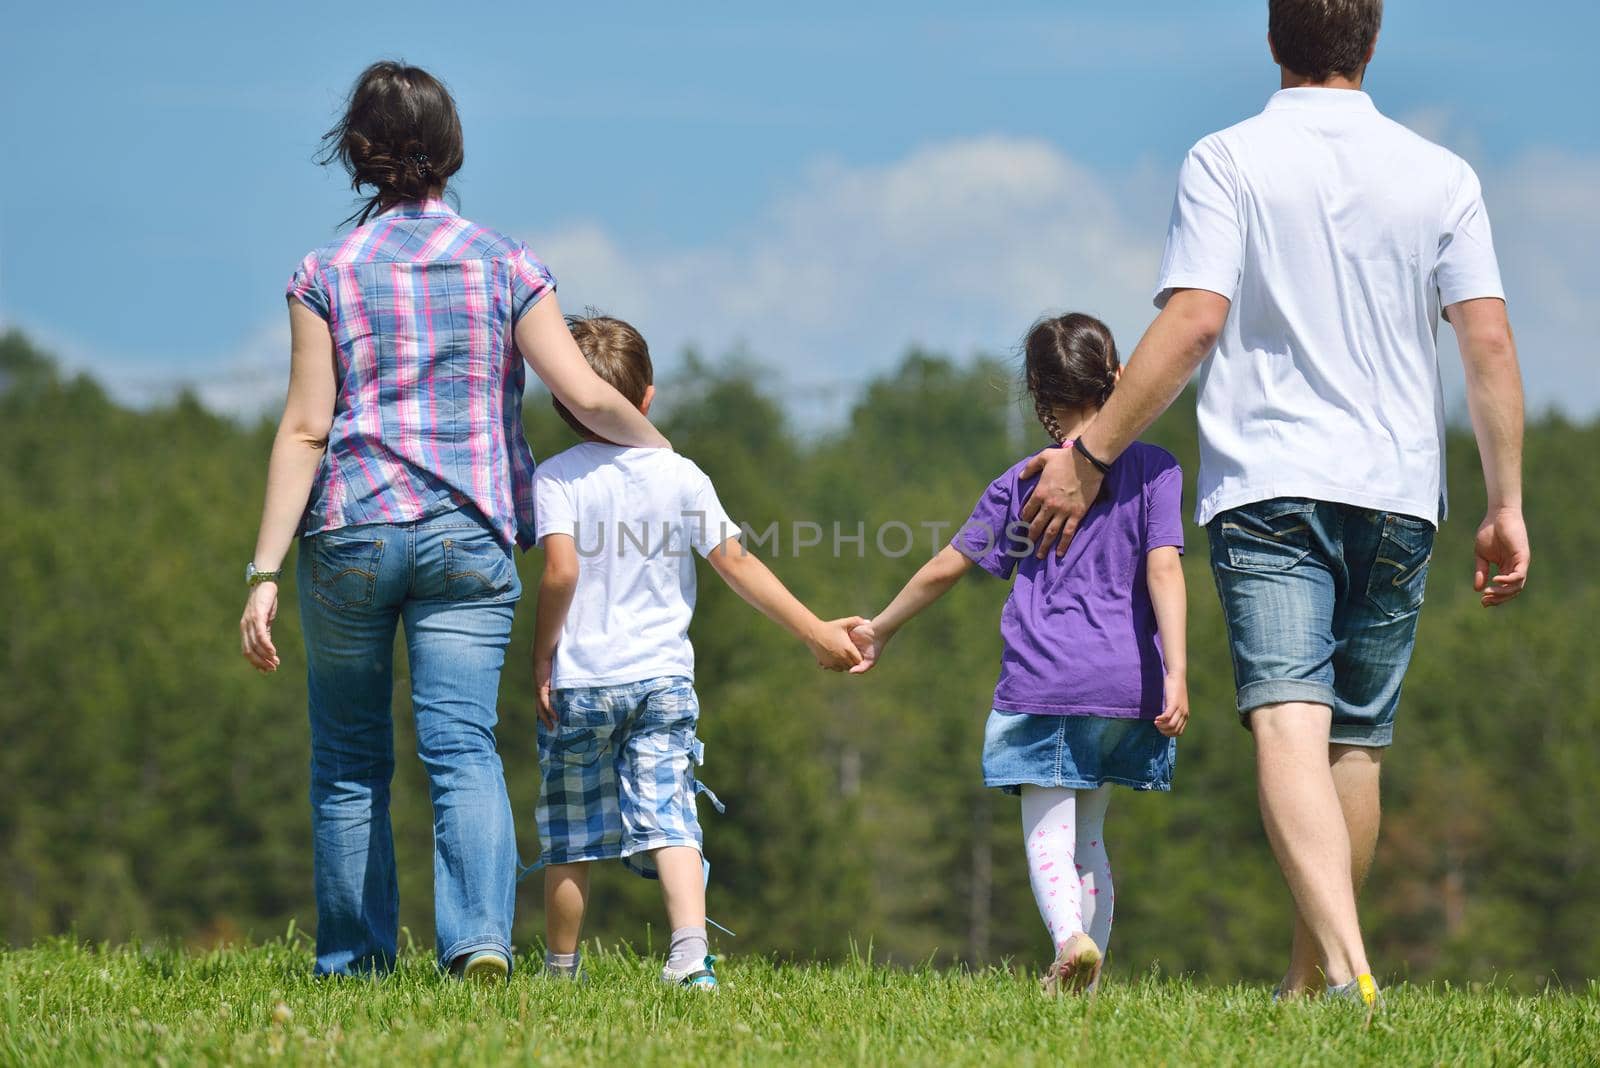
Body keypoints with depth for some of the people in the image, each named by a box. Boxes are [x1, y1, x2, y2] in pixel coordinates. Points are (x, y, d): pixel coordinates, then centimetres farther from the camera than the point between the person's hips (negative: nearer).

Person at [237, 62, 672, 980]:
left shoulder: (329, 274, 1)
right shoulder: (505, 266, 4)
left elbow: (305, 430, -4)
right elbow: (588, 398, -2)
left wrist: (265, 572, -4)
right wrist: (655, 443, 19)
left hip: (350, 531, 0)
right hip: (468, 536, 0)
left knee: (349, 757, 11)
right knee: (463, 747, -5)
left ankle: (353, 964, 14)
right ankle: (479, 935, -25)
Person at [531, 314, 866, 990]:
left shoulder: (556, 478, -6)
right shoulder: (680, 476, 2)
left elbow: (561, 569, -19)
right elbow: (737, 565, 3)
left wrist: (542, 656, -8)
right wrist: (816, 632, 10)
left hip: (578, 681, -1)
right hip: (663, 678, 2)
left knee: (569, 834, 9)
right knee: (667, 817, -5)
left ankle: (561, 967, 21)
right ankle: (691, 949, -25)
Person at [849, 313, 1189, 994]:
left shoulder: (1021, 482, 9)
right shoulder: (1153, 470, 5)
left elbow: (945, 568, 13)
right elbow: (1163, 568, -7)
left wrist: (880, 630, 27)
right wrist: (1176, 672, -11)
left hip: (1044, 680, -1)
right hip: (1127, 683, 2)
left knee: (1048, 831, -6)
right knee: (1087, 834, 16)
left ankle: (1070, 935, -33)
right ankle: (1085, 977, 12)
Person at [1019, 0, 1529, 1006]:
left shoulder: (1228, 162, 0)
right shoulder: (1441, 175, 9)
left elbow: (1193, 323, -9)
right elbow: (1489, 343, 4)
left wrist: (1091, 455, -3)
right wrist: (1507, 506, 9)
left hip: (1268, 482, -4)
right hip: (1398, 491, 4)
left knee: (1291, 724, -16)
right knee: (1357, 742, 14)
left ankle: (1347, 967, -35)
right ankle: (1311, 975, 24)